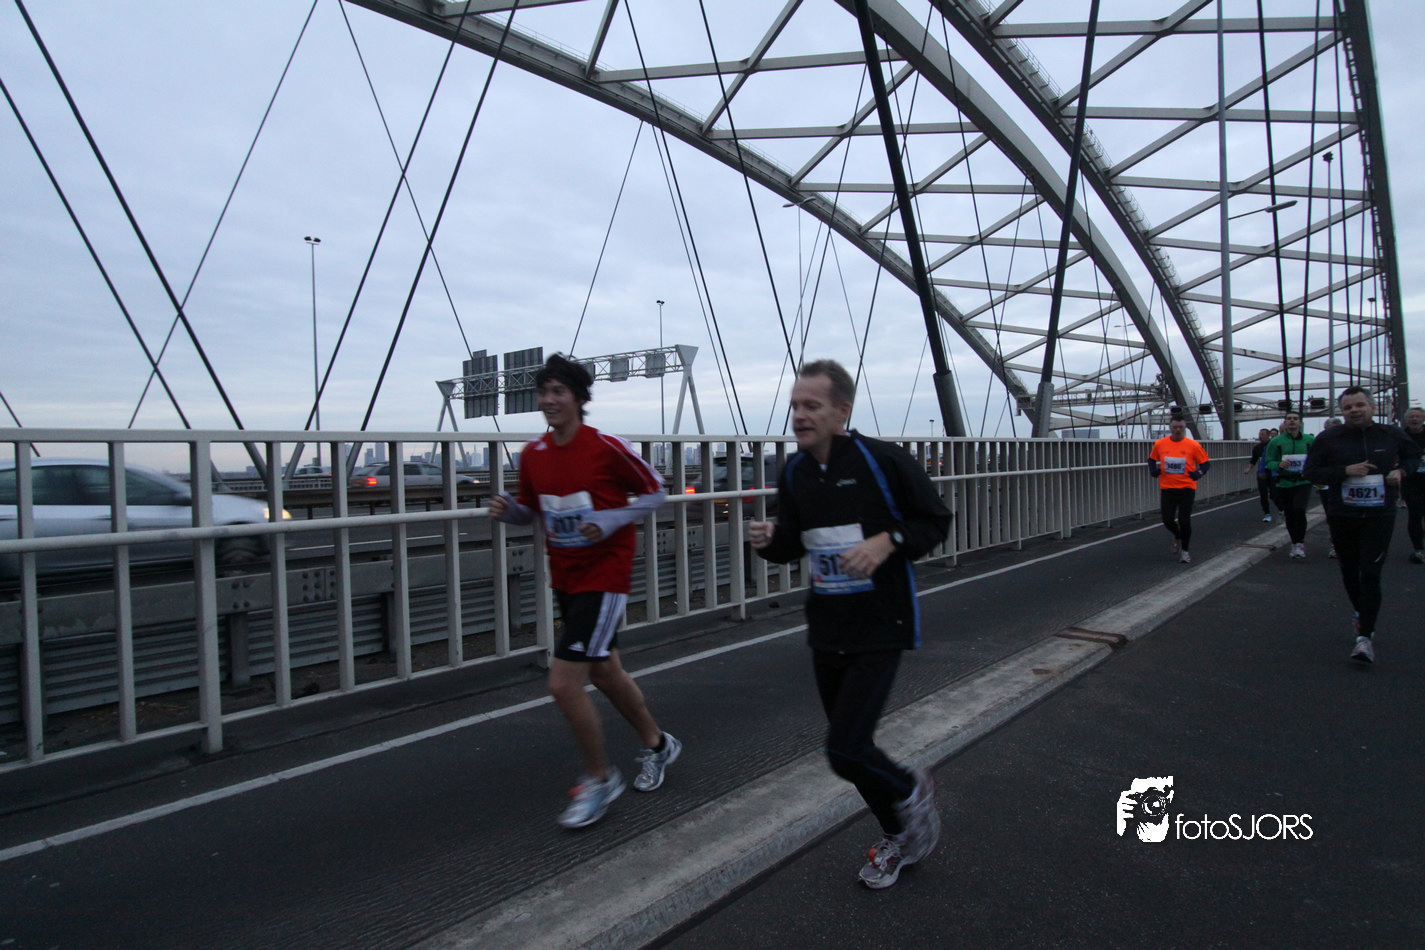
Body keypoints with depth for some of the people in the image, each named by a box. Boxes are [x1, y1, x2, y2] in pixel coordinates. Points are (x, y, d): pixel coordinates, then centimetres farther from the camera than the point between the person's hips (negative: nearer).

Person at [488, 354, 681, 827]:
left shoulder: (608, 447, -15)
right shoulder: (533, 455, 2)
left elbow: (655, 492, -6)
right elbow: (530, 510, 13)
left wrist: (610, 521, -20)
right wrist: (507, 509, -9)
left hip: (605, 575, -7)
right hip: (565, 579, 7)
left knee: (564, 682, -12)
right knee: (605, 672, 20)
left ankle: (600, 778, 13)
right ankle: (657, 744, 43)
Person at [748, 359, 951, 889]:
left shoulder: (883, 461, -14)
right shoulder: (794, 472, 2)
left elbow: (936, 521, -5)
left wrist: (888, 540, -22)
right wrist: (770, 541, -10)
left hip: (881, 628, -6)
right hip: (826, 629, 6)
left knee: (845, 749, -12)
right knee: (849, 746, 16)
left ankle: (910, 791, 22)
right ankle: (897, 836, 42)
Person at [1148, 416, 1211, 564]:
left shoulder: (1193, 445, -5)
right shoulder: (1159, 444, 0)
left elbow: (1205, 463, 4)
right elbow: (1152, 459, 16)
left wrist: (1198, 473, -15)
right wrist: (1153, 470, -2)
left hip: (1187, 489, -2)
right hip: (1167, 488, 2)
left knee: (1184, 521, -2)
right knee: (1167, 520, -1)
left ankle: (1185, 551, 16)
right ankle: (1178, 536, 33)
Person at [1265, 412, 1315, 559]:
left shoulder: (1310, 440, 3)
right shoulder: (1276, 442, 1)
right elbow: (1269, 462, 1)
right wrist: (1279, 465, -20)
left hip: (1303, 482, -1)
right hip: (1284, 484, 1)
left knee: (1299, 509, -21)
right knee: (1289, 515, 9)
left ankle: (1300, 542, -5)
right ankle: (1295, 543, 28)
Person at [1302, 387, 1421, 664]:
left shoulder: (1391, 435, 1)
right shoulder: (1328, 439, -4)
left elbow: (1414, 454, 20)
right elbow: (1310, 472, -4)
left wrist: (1402, 470, -1)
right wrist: (1345, 471, -18)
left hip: (1380, 516, -1)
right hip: (1342, 517, 1)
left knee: (1370, 574, -10)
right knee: (1350, 573, 14)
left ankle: (1365, 636, -7)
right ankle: (1362, 613, 42)